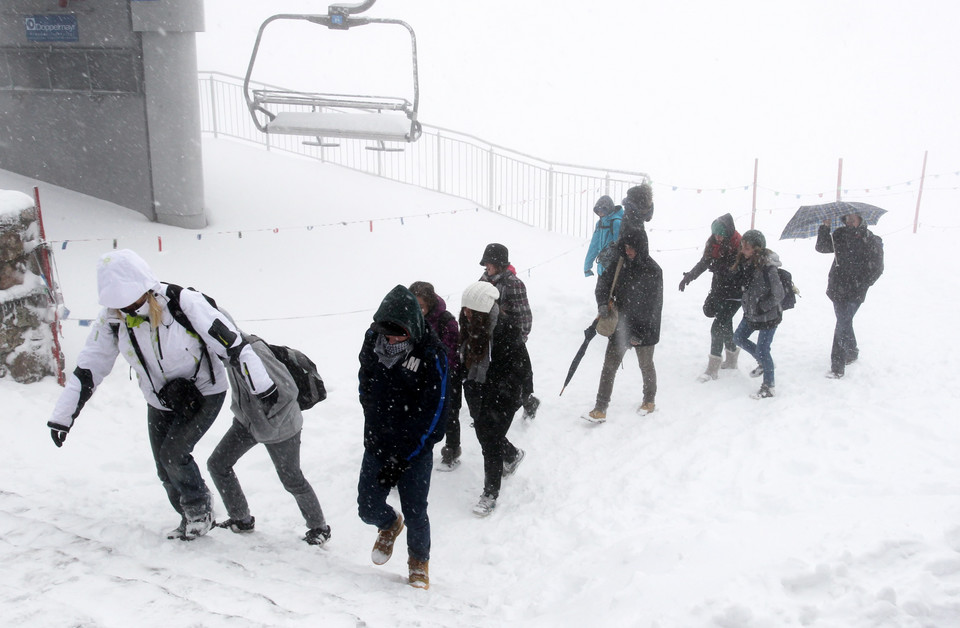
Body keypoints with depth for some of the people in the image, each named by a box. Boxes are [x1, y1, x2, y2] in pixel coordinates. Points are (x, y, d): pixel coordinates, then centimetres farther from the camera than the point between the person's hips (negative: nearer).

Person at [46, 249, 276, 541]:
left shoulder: (184, 303, -27)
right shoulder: (111, 320, -12)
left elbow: (231, 343, -24)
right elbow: (87, 368, 0)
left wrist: (262, 386, -23)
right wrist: (62, 415, 2)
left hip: (204, 395, -5)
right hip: (160, 403, 6)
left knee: (173, 453, -17)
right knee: (166, 469, 7)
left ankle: (201, 508, 9)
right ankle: (190, 519, 31)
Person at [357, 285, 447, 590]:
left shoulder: (431, 355, -20)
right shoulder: (373, 338, -6)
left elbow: (432, 415, -16)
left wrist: (401, 459, -16)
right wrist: (373, 427, 8)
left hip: (415, 450, -4)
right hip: (377, 444, 4)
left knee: (415, 512, 3)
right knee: (369, 509, 4)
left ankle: (419, 560, 33)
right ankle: (389, 526, 40)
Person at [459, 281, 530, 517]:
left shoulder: (507, 330, -22)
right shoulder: (469, 325, -1)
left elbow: (522, 367, -18)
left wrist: (501, 389, -24)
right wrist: (467, 382, 5)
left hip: (501, 397, -7)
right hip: (476, 393, 7)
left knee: (490, 443, -2)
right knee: (485, 435, 21)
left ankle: (491, 493, 16)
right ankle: (513, 455, 52)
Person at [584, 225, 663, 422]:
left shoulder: (653, 271, -14)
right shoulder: (619, 264, -3)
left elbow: (654, 306, -14)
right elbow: (603, 283, 7)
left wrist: (641, 333, -17)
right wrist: (602, 304, -14)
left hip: (645, 330, -3)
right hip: (620, 326, 3)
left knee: (646, 365, 16)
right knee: (609, 366, 1)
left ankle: (650, 400, 39)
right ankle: (600, 409, 6)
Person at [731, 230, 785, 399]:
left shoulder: (767, 267, -27)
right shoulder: (746, 262, -3)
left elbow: (778, 295, -23)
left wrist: (761, 307, -18)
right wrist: (748, 306, 7)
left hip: (768, 316, -8)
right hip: (751, 313, 8)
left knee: (762, 350, 0)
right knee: (738, 338, 19)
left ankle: (769, 386, 20)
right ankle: (762, 362, 40)